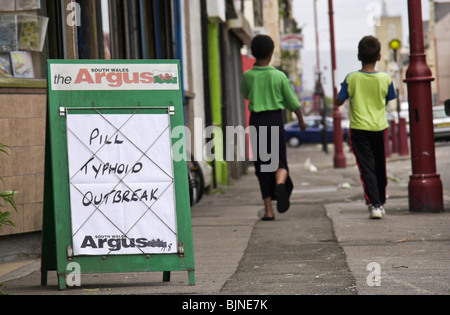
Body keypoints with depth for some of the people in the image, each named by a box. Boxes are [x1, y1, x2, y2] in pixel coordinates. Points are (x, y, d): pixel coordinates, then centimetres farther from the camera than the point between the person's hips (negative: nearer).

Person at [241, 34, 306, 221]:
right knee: (279, 162, 8)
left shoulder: (248, 76, -4)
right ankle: (280, 183, -27)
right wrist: (301, 120, 18)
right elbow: (293, 102, 2)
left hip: (256, 121, 1)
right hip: (275, 119, -1)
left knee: (262, 166, 6)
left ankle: (268, 209, 3)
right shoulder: (279, 76, -6)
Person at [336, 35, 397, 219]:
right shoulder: (385, 79, -7)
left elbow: (338, 102, -3)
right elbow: (387, 101, 8)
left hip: (359, 128, -2)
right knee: (380, 167, 16)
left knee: (366, 168, -2)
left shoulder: (351, 79, -11)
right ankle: (381, 202, 26)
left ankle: (374, 204, -14)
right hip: (380, 128, 2)